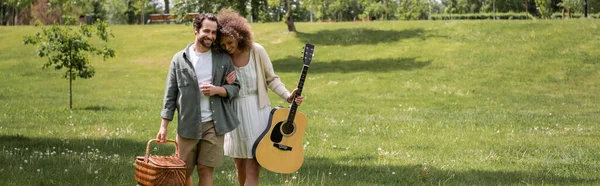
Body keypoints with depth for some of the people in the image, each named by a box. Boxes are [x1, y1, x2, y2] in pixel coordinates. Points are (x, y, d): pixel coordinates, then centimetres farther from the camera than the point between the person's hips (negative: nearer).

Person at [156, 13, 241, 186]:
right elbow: (170, 94, 3)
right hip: (187, 125, 0)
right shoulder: (180, 59, 2)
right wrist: (164, 125, -2)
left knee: (206, 170, 3)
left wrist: (217, 90, -14)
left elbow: (235, 87, 7)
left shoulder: (223, 59, 4)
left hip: (214, 124, 0)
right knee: (183, 172, 6)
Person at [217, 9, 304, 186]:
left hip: (257, 111, -2)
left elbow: (271, 79, -1)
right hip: (234, 112, 2)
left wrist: (288, 96, -13)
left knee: (252, 167, -4)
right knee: (240, 165, 11)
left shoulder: (257, 51, -11)